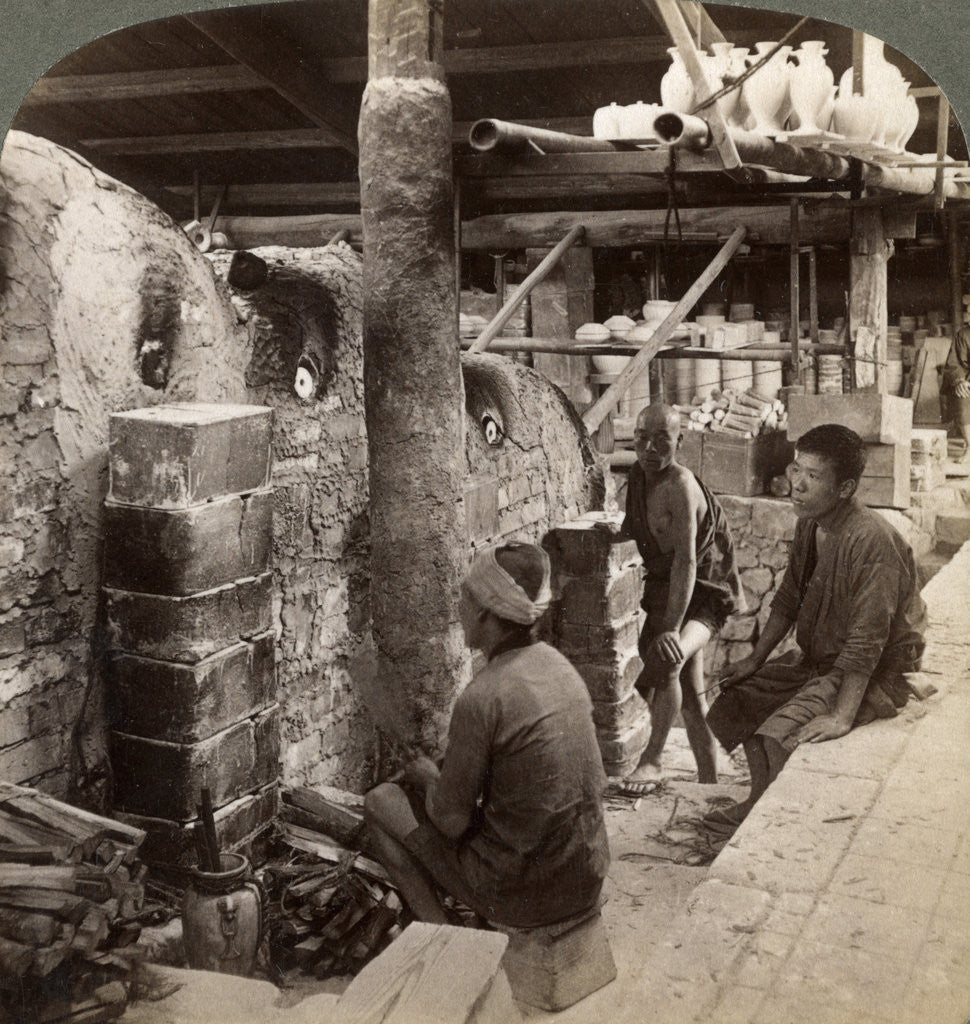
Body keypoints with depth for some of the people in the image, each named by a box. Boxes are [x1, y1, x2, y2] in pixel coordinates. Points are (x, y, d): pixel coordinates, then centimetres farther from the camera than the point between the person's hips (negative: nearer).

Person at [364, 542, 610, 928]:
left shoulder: (481, 698, -22)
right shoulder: (560, 666, 2)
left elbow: (450, 821, -14)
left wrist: (426, 776, 8)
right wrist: (443, 776, 17)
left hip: (521, 897, -7)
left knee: (380, 801, 9)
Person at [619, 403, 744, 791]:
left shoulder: (680, 486, -25)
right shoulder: (638, 475, 0)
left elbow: (686, 561, -31)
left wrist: (671, 628, -36)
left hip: (703, 594, -8)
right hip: (664, 588, 8)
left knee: (667, 658, -34)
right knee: (690, 694, 13)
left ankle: (651, 761, -23)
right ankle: (709, 782, 25)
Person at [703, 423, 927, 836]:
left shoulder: (871, 541, -29)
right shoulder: (810, 524, -1)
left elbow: (867, 641, -29)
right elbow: (788, 599, 13)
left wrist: (842, 716, -30)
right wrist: (756, 659, 11)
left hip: (875, 675, -9)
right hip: (817, 659, 9)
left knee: (779, 736, -23)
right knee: (742, 694, 11)